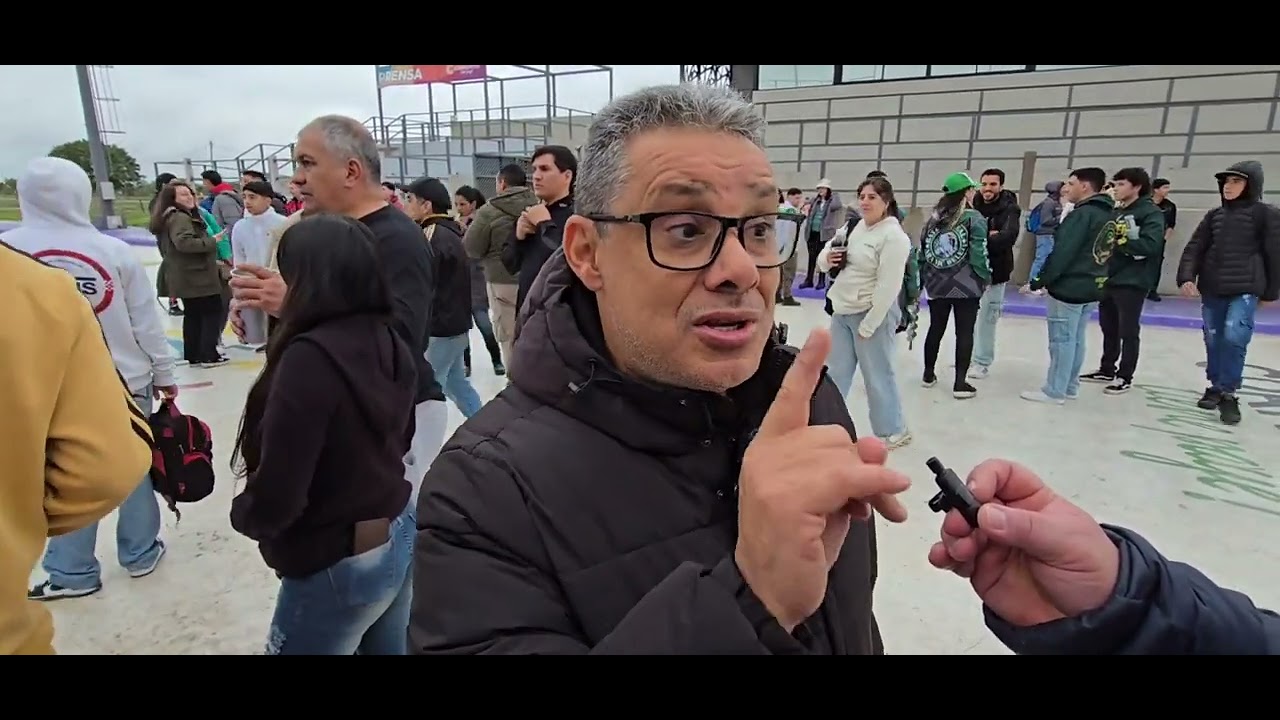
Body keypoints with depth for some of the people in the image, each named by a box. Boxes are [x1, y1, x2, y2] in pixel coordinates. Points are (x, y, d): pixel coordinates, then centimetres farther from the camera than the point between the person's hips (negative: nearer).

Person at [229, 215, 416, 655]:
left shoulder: (310, 356, -25)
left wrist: (243, 514, 0)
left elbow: (276, 498, -21)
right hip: (399, 534, 7)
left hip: (339, 566, -7)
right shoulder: (388, 341, -2)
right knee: (387, 649, 23)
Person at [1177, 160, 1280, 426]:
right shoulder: (1214, 215, 9)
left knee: (1233, 338, -16)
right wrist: (1186, 277, -12)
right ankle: (1216, 386, 24)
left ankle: (1229, 393, -4)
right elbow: (1194, 248, 4)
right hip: (1211, 290, 4)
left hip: (1245, 290, -4)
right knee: (1213, 340, 9)